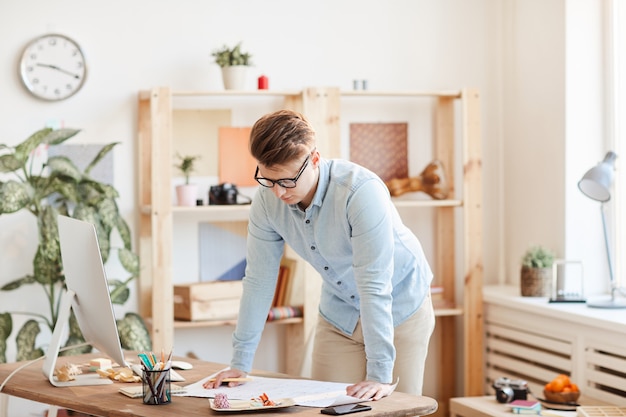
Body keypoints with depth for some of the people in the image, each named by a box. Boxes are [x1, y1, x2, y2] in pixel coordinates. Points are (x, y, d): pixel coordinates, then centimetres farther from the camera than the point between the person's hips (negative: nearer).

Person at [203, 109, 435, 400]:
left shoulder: (362, 192, -32)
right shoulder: (267, 201, -17)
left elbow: (375, 286, -32)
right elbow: (259, 279, -9)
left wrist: (381, 375, -33)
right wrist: (240, 363, -8)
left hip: (399, 308, -4)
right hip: (339, 313, 4)